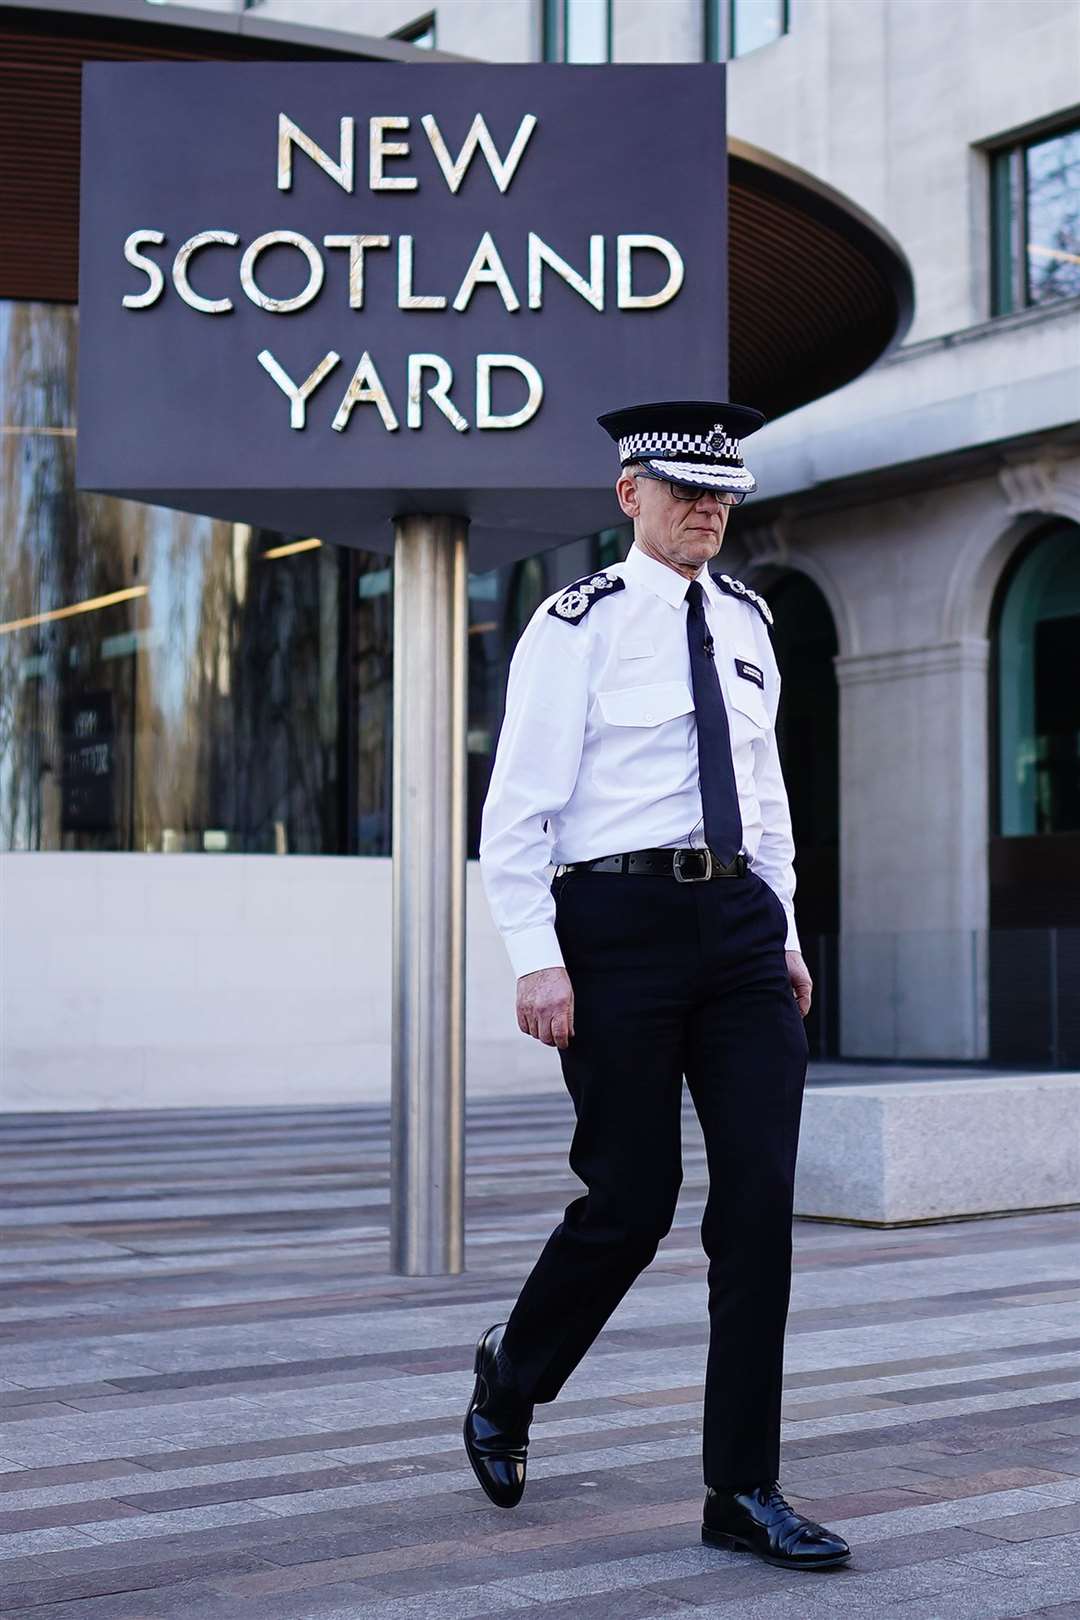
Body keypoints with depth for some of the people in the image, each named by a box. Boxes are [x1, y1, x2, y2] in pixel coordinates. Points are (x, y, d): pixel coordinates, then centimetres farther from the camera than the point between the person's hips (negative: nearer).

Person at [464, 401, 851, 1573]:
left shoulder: (744, 623, 15)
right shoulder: (576, 627, -4)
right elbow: (516, 809, -8)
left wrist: (786, 933, 17)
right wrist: (536, 960, -16)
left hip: (739, 922, 6)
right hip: (619, 920, -5)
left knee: (760, 1199, -1)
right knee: (631, 1200, -1)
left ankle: (744, 1494, 7)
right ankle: (510, 1378, 30)